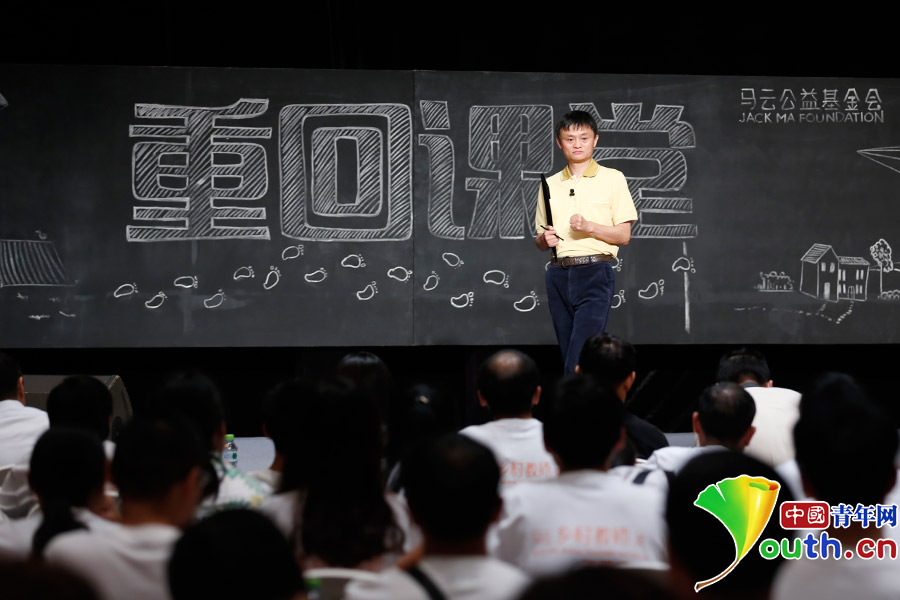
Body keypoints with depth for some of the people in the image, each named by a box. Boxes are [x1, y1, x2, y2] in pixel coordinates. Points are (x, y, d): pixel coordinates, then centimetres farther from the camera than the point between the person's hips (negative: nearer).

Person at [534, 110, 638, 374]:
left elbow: (624, 235, 1)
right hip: (558, 275, 5)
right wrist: (544, 239, -4)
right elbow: (540, 242, 20)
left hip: (595, 273, -5)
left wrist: (589, 226, -15)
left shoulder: (612, 179, 4)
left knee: (580, 358, -16)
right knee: (568, 353, 4)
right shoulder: (550, 184, 16)